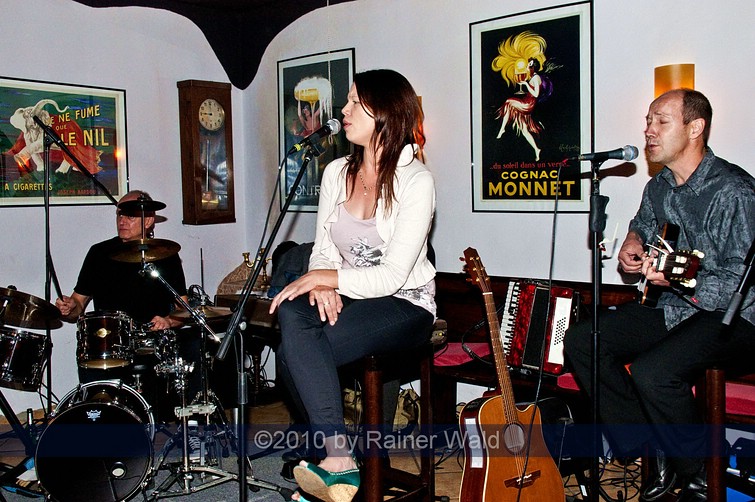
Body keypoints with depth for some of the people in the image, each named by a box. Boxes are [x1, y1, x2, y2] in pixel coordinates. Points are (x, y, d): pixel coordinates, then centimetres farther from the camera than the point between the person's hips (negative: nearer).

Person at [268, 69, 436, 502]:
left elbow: (392, 276, -19)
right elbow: (323, 249, 8)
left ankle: (336, 464, -15)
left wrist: (323, 277, -19)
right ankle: (338, 457, -18)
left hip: (405, 305, -6)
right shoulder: (337, 172, 8)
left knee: (296, 352, -28)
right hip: (346, 296, 6)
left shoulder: (416, 181, -14)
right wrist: (320, 284, -14)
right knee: (292, 314, -28)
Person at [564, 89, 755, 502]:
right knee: (580, 341, -6)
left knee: (652, 371, -33)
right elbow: (643, 224, 30)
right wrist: (634, 241, 7)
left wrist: (677, 280, -35)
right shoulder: (658, 187, 8)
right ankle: (658, 454, 1)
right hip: (672, 310, 9)